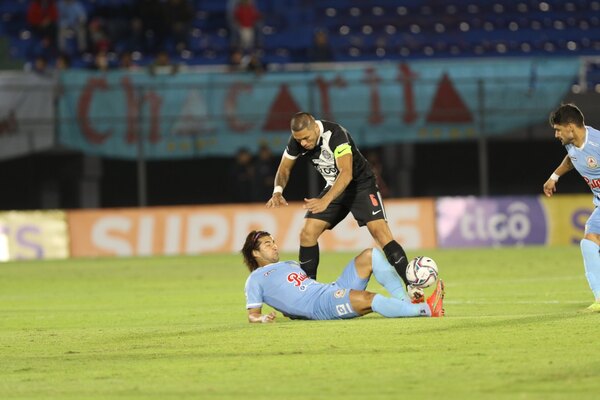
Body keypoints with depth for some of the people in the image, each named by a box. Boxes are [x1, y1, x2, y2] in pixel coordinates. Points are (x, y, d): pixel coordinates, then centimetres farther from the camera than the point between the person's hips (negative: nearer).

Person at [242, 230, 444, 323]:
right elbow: (252, 315, 4)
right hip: (321, 304, -9)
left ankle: (407, 302, -15)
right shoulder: (255, 280, 10)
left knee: (371, 255, -3)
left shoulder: (290, 264, 32)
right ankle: (426, 309, -41)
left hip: (334, 290, 9)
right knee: (368, 299, -35)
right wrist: (263, 319, -17)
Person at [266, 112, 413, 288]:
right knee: (307, 234, -5)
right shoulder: (298, 140, -12)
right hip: (334, 188, 6)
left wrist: (325, 200, -53)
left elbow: (346, 173, -40)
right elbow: (284, 169, 3)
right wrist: (278, 192, -19)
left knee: (380, 232, -22)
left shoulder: (335, 134, -31)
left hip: (361, 185, -6)